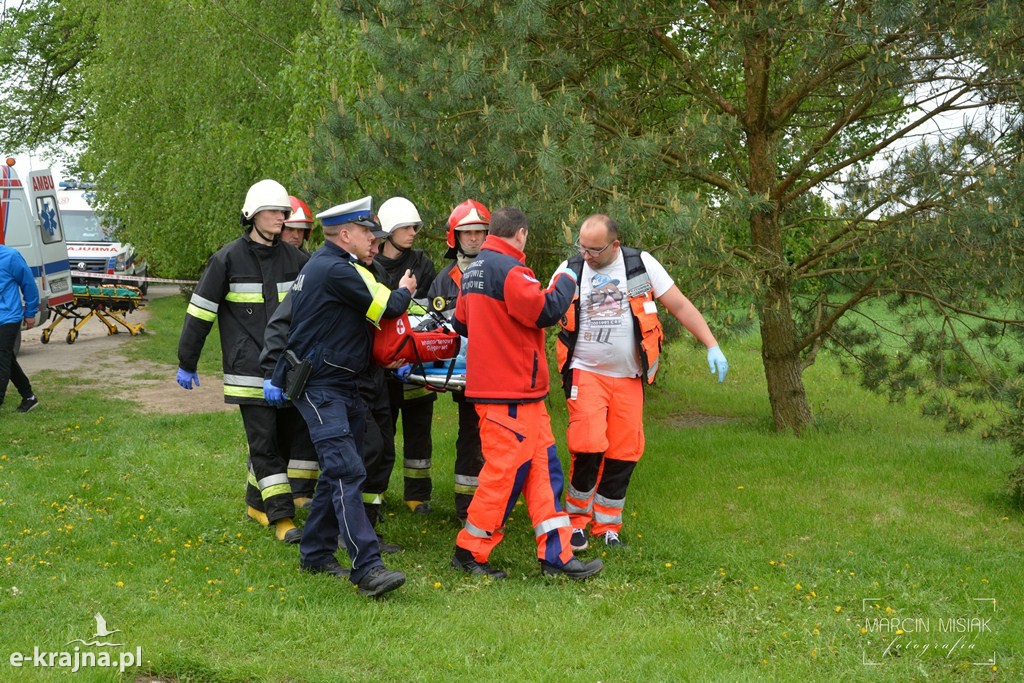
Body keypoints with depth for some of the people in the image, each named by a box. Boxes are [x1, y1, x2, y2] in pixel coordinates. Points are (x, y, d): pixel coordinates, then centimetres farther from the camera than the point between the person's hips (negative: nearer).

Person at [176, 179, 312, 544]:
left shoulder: (295, 259, 9)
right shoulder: (228, 259, -3)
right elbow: (200, 312, 2)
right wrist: (186, 363, 3)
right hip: (250, 371, -5)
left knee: (297, 433, 6)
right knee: (264, 442, -4)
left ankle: (258, 501, 23)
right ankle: (282, 518, -1)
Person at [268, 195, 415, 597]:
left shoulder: (326, 264, 16)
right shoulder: (336, 270, -18)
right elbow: (387, 307, -13)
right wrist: (404, 291, 10)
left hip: (342, 386, 11)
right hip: (320, 388, -11)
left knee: (339, 472, 14)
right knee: (347, 473, -17)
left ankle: (315, 555, 23)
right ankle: (368, 568, -22)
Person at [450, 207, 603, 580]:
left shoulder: (473, 270, 15)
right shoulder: (508, 269, -16)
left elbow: (461, 324, 22)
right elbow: (546, 310, -21)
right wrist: (564, 281, -5)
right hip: (511, 394, -10)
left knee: (543, 467, 10)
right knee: (506, 472, -2)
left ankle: (556, 553, 10)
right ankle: (470, 552, 8)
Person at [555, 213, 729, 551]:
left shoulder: (641, 264, -3)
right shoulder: (570, 270, -1)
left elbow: (680, 306, 0)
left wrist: (712, 346, -5)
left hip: (628, 378, 1)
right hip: (586, 372, -1)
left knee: (624, 454, 3)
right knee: (588, 447, -15)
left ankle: (608, 527, 18)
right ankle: (577, 520, 4)